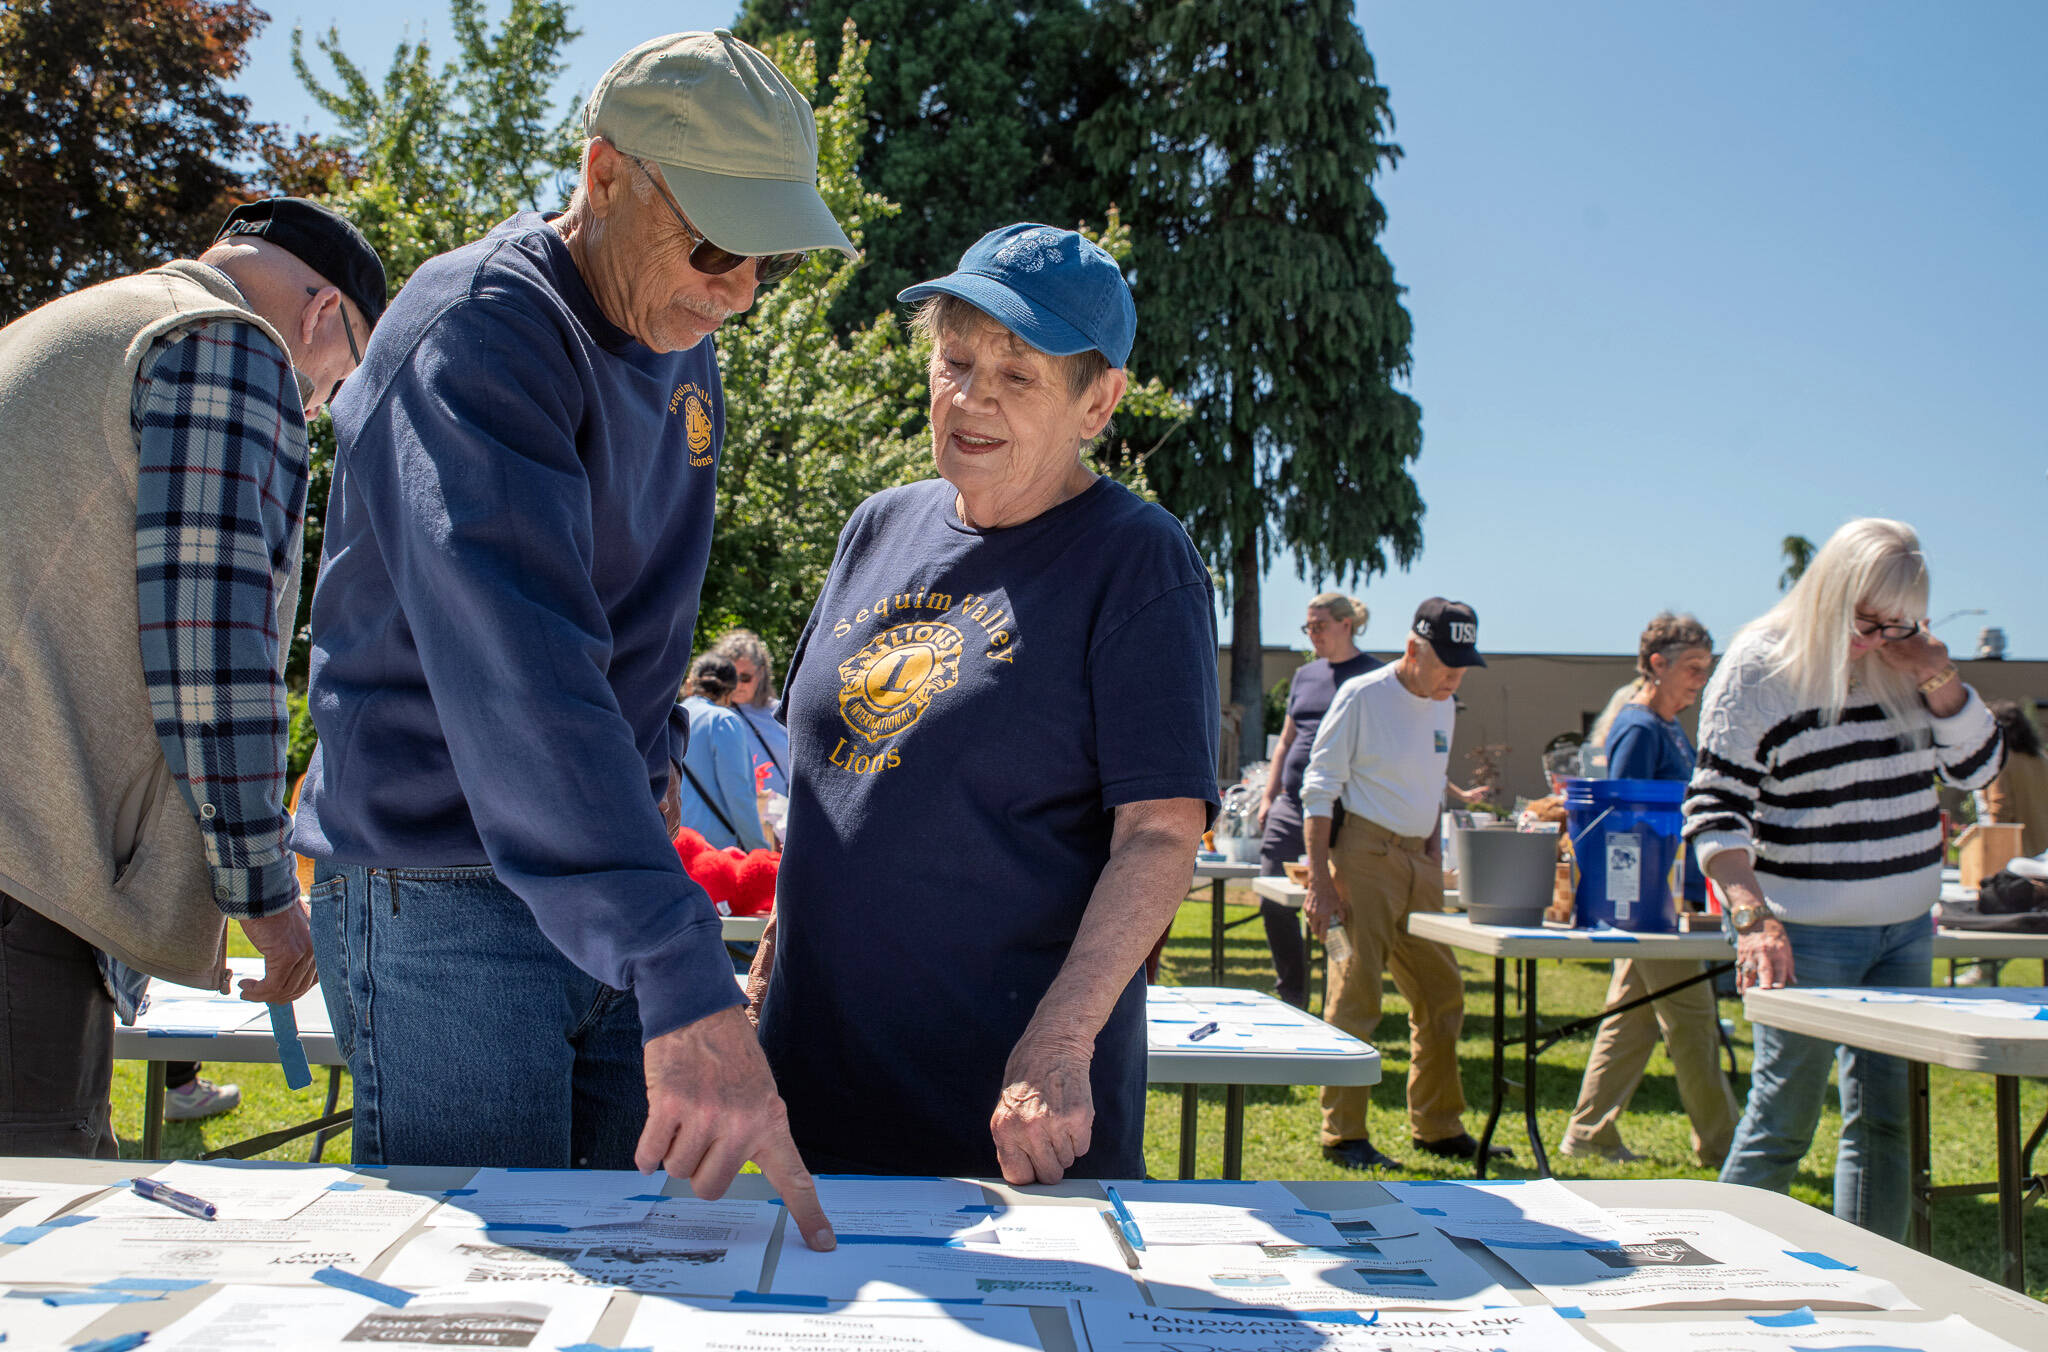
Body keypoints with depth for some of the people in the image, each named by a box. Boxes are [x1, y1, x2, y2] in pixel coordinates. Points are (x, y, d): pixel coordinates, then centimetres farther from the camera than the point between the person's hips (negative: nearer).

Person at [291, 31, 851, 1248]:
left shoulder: (681, 347, 9)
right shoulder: (477, 334, -20)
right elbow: (517, 667, -34)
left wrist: (649, 766, 11)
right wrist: (686, 984, -41)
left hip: (605, 889, 8)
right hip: (444, 896, -8)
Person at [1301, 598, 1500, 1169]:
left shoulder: (1443, 708, 13)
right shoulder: (1361, 696, -9)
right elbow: (1319, 790, -10)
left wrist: (1434, 860, 14)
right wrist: (1319, 881, -16)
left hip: (1418, 861, 8)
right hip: (1363, 857, -8)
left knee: (1442, 995, 11)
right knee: (1355, 998, -7)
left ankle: (1437, 1126, 24)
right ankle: (1343, 1135, 1)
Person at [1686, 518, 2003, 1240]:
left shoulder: (1902, 660, 6)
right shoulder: (1759, 667, -10)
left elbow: (1978, 767, 9)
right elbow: (1715, 807, -13)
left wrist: (1938, 677, -8)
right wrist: (1753, 916, -27)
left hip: (1905, 930, 6)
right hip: (1806, 936, -6)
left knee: (1885, 1119, 8)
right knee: (1781, 1126, -1)